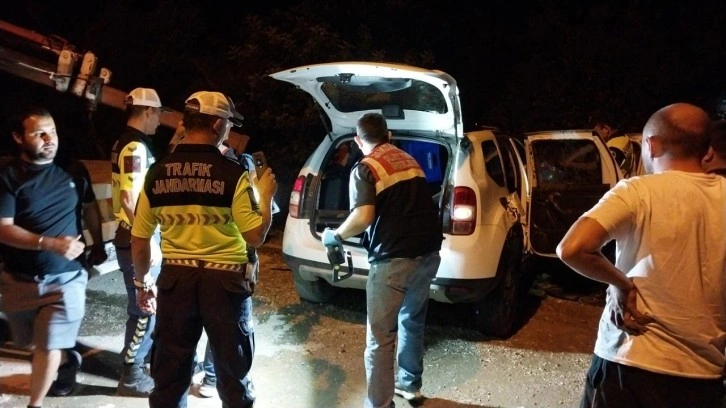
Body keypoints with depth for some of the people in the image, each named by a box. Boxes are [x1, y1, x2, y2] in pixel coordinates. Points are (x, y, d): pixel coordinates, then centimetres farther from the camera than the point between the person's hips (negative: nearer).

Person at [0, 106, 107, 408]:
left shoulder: (73, 170, -1)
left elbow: (90, 208, 14)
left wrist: (98, 246, 16)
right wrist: (51, 243, -27)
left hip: (65, 277, -1)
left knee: (48, 348, -4)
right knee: (31, 344, 20)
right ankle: (68, 360, 47)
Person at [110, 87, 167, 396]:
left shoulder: (126, 142, 13)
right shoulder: (136, 147, -18)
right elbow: (130, 199, -24)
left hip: (133, 237, 10)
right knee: (144, 309, 0)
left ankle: (143, 357, 36)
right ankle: (132, 377, 12)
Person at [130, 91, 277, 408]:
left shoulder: (157, 174, 0)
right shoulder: (232, 174, -12)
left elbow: (139, 241, 5)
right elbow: (256, 236, -11)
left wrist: (142, 281, 19)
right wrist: (266, 196, 4)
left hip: (175, 278, 3)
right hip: (224, 281, -3)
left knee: (169, 373, 16)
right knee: (232, 370, 15)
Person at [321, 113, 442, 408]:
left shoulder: (365, 168, -6)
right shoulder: (409, 160, 16)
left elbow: (363, 217, -18)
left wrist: (335, 235, -2)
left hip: (394, 258, -8)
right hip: (428, 251, 8)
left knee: (380, 339, 1)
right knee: (412, 321, 25)